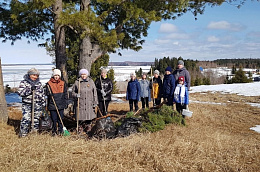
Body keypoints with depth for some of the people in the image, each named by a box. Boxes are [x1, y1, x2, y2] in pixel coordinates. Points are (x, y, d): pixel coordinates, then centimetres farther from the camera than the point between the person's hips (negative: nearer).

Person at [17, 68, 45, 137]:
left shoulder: (39, 83, 14)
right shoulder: (24, 82, 1)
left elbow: (42, 94, 20)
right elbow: (20, 92, -13)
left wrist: (43, 103, 14)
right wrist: (30, 89, -24)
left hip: (37, 105, 4)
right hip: (27, 105, -4)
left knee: (36, 119, 9)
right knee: (26, 119, -11)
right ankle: (23, 134, 0)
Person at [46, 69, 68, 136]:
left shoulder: (63, 83, 9)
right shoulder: (49, 83, 1)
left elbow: (65, 94, 12)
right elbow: (47, 93, 3)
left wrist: (66, 102, 8)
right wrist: (49, 94, -19)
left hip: (61, 104, 2)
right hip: (52, 105, -2)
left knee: (60, 119, 5)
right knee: (54, 119, 1)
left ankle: (60, 131, 18)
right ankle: (54, 131, 15)